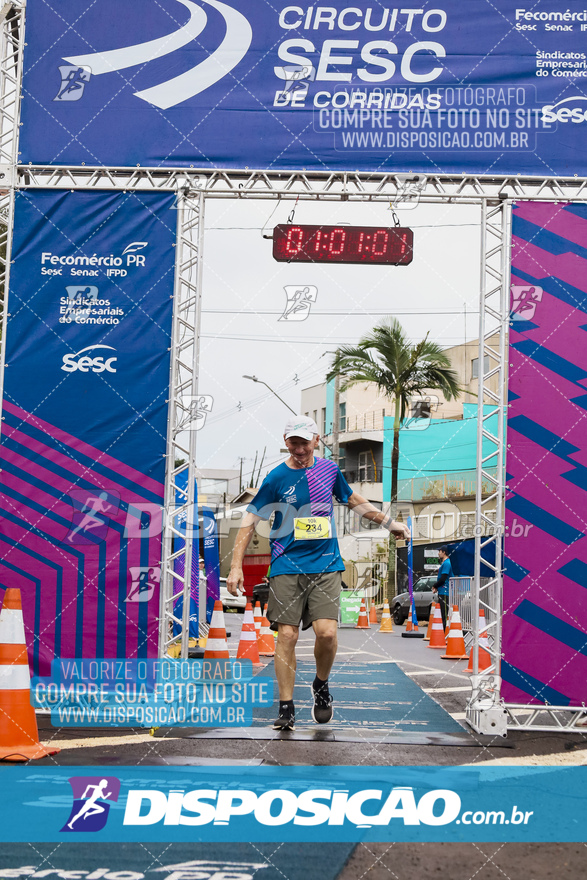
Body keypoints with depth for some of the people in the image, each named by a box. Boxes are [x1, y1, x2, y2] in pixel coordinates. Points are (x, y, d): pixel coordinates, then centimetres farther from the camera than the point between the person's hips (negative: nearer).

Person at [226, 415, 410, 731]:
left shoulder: (329, 469, 8)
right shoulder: (276, 478, -2)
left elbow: (353, 500, 26)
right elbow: (250, 520, -2)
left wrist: (389, 522, 31)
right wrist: (236, 566, -9)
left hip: (326, 565, 2)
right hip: (287, 566, -2)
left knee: (326, 632, -12)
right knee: (287, 635, -7)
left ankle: (321, 686, 16)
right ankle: (286, 708, 3)